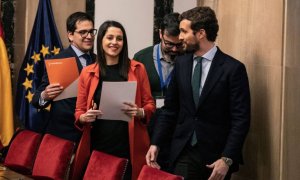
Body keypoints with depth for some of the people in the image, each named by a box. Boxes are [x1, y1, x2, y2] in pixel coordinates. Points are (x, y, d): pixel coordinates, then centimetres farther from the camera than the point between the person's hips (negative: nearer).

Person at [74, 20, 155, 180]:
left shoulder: (137, 69, 4)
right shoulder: (87, 73, 6)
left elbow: (149, 104, 8)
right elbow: (79, 112, 11)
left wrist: (140, 112, -13)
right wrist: (85, 117, -11)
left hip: (129, 145, -1)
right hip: (98, 145, 1)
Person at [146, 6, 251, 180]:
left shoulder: (233, 68, -8)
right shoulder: (181, 63, 6)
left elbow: (241, 119, -10)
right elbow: (170, 109, 10)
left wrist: (227, 159, -16)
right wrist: (155, 143, 1)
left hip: (215, 155, -3)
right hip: (183, 152, 3)